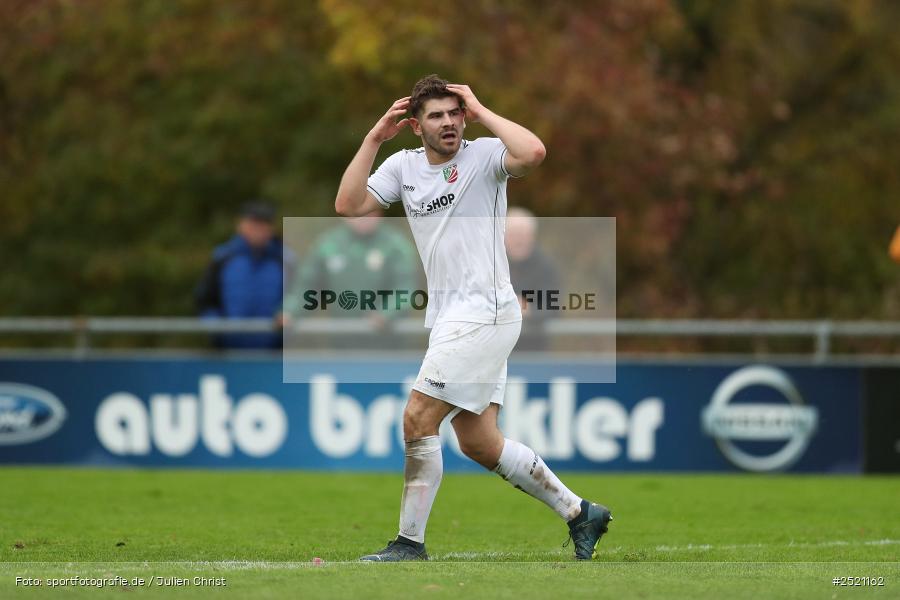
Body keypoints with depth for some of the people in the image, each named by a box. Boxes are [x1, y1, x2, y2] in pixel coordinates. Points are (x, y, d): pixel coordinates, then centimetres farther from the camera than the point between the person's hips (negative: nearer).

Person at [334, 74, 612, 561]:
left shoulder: (484, 156, -6)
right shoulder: (403, 166, 12)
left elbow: (533, 152, -27)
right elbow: (348, 205, 3)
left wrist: (481, 111, -16)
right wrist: (375, 137, 0)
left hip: (484, 314, -8)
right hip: (450, 318, 8)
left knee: (417, 420, -11)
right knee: (478, 443, 10)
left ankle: (410, 542, -3)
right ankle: (579, 512, 21)